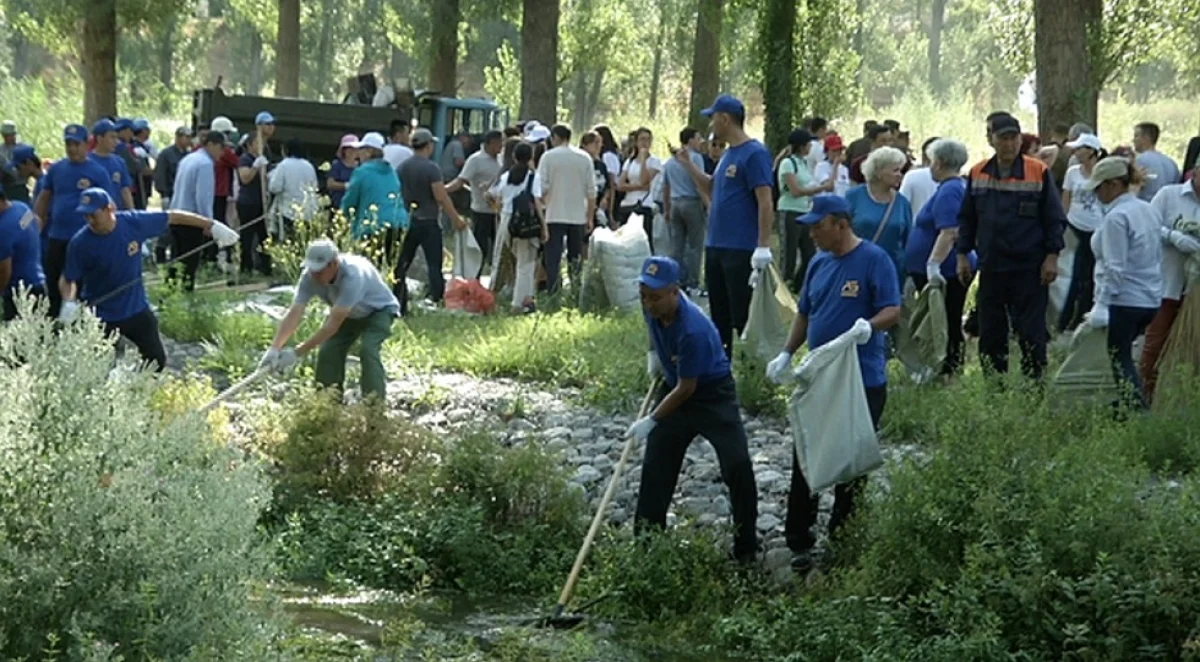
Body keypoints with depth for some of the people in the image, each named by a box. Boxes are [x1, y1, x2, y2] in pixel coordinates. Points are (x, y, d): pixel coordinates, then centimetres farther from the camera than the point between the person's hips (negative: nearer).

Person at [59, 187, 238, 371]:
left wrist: (212, 225, -3)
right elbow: (68, 280, -10)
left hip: (137, 309, 3)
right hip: (100, 317, -3)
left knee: (157, 361, 13)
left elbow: (173, 217, -5)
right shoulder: (80, 243, -20)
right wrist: (69, 302, -31)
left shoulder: (134, 222, -17)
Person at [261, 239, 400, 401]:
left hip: (379, 310, -6)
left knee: (368, 349, -28)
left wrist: (297, 353, -43)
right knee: (328, 351, -7)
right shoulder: (310, 277, -26)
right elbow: (294, 314, -30)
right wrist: (274, 349, -44)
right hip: (349, 313, 6)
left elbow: (333, 324, -43)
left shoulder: (352, 276, -44)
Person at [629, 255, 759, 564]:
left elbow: (686, 389, -27)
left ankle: (747, 549, -5)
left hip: (714, 393, -7)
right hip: (674, 388, 7)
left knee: (738, 466, -15)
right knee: (655, 467, 6)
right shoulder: (653, 307, -15)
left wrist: (652, 421, -20)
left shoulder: (693, 330, -36)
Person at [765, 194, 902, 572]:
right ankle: (799, 543, 9)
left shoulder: (874, 260, -9)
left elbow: (893, 311, -16)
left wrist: (870, 326, -36)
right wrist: (787, 354, 11)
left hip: (863, 381, -6)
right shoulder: (819, 264, 12)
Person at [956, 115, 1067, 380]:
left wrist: (1052, 256, -8)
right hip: (990, 268, 4)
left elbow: (1055, 218, -2)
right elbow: (967, 218, 13)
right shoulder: (978, 174, 6)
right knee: (990, 334, 8)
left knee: (1031, 335, 0)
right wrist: (963, 255, 8)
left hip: (1029, 269, -4)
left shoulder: (1039, 173, -4)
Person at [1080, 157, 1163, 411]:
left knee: (1120, 361, 1)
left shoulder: (1117, 218, -17)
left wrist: (1102, 305, -17)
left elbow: (1114, 268, -20)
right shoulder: (1150, 211, 9)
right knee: (1122, 358, 19)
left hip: (1123, 301, -9)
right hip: (1151, 300, 9)